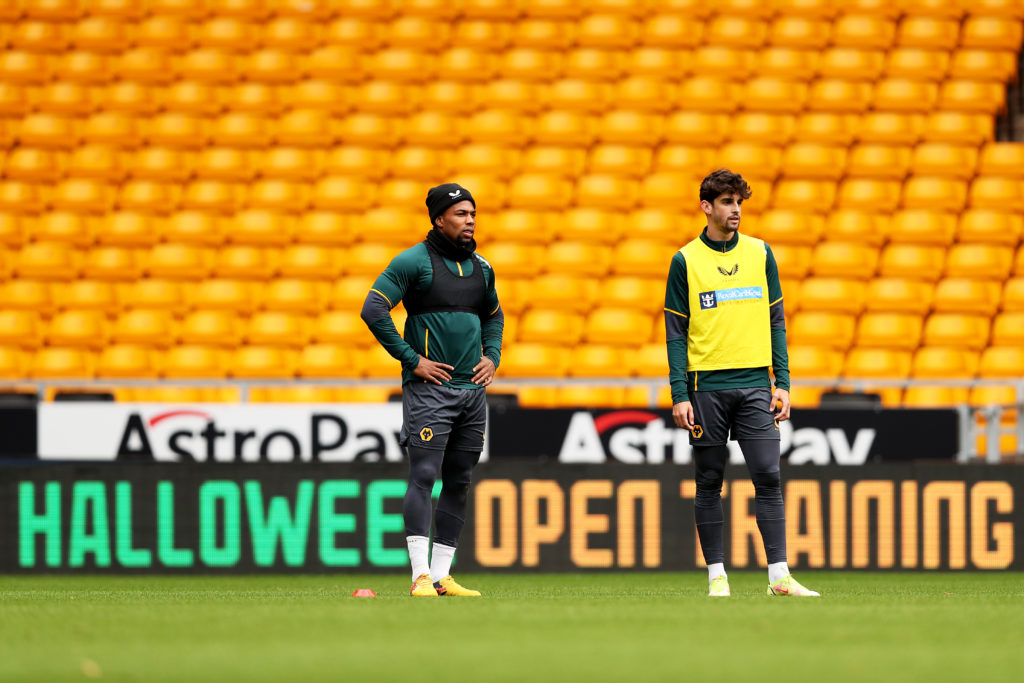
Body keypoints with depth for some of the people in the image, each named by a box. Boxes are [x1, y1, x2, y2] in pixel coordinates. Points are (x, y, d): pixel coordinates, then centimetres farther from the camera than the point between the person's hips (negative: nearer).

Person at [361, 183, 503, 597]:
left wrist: (492, 357, 12)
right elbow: (373, 310, -14)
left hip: (473, 388, 7)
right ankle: (421, 575, -16)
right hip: (429, 388, -7)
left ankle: (442, 575, 10)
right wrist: (412, 359, -14)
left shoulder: (480, 267, 14)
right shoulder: (414, 261, -7)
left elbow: (493, 315, 31)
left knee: (459, 482, 6)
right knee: (424, 476, -13)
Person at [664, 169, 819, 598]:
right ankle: (717, 574, 9)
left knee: (768, 477, -7)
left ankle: (779, 574, -8)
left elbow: (776, 322, 12)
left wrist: (782, 383, 4)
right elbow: (676, 332, 1)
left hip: (755, 385, 2)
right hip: (706, 385, -2)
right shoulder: (685, 261, 2)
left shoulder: (760, 254, 9)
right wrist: (679, 396, -6)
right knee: (709, 482, 3)